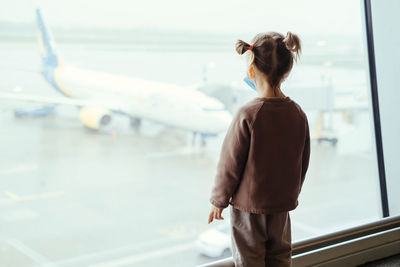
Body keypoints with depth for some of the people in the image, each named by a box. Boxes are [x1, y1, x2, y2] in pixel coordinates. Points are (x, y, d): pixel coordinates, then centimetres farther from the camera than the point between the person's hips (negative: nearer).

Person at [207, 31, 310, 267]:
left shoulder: (247, 115, -20)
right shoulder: (298, 114, -4)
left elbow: (230, 163, -13)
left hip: (249, 206, -5)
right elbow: (303, 163, 6)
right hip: (283, 206, 5)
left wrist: (219, 200, 0)